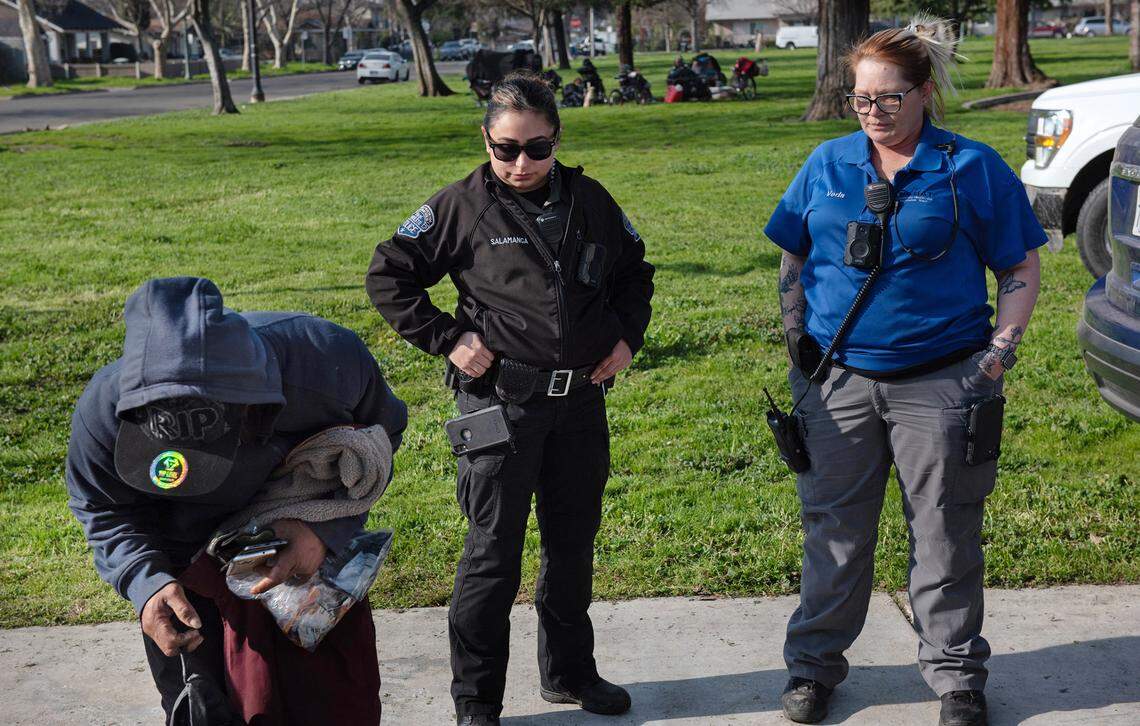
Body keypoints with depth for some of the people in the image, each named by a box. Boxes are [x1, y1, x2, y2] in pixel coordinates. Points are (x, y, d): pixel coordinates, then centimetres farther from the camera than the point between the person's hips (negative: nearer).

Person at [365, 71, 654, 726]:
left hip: (582, 400, 4)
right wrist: (447, 339, -8)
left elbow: (635, 271, 21)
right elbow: (388, 276, -1)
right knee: (494, 552, 2)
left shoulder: (590, 201, 6)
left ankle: (570, 672, 34)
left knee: (574, 543, 16)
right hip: (501, 401, -4)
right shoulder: (464, 206, -6)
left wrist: (628, 336, 7)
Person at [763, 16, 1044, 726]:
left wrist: (999, 351, -7)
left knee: (946, 533, 7)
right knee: (834, 528, 10)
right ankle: (814, 662, 26)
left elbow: (1021, 270, 2)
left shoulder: (972, 168, -2)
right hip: (838, 380, 2)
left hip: (940, 385, -2)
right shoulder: (828, 164, 6)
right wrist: (797, 339, 5)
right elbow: (793, 258, 15)